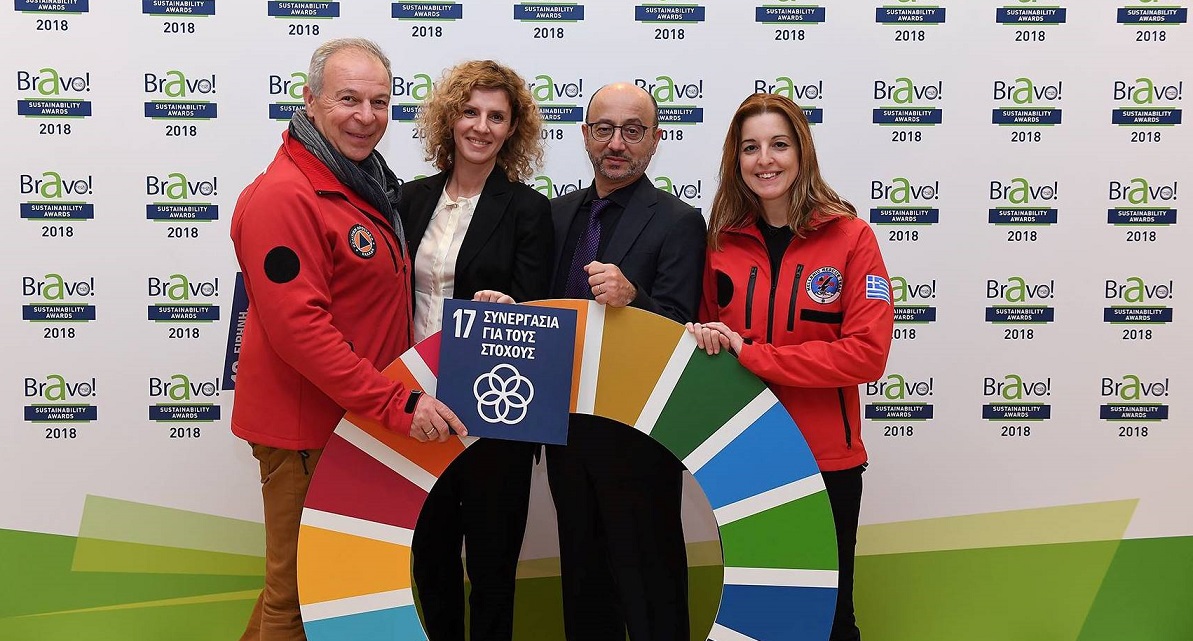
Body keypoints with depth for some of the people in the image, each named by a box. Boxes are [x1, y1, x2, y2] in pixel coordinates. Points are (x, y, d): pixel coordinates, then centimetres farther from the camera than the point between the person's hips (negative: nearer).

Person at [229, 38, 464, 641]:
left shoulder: (368, 184, 11)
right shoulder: (285, 195, -19)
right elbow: (298, 326, -26)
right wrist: (397, 404, -26)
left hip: (361, 419, 9)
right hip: (305, 426, -9)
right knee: (300, 591, 7)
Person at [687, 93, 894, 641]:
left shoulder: (851, 237, -8)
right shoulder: (722, 241, 2)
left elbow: (867, 353, -16)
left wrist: (750, 354, -19)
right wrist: (706, 341, -10)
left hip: (825, 458, -3)